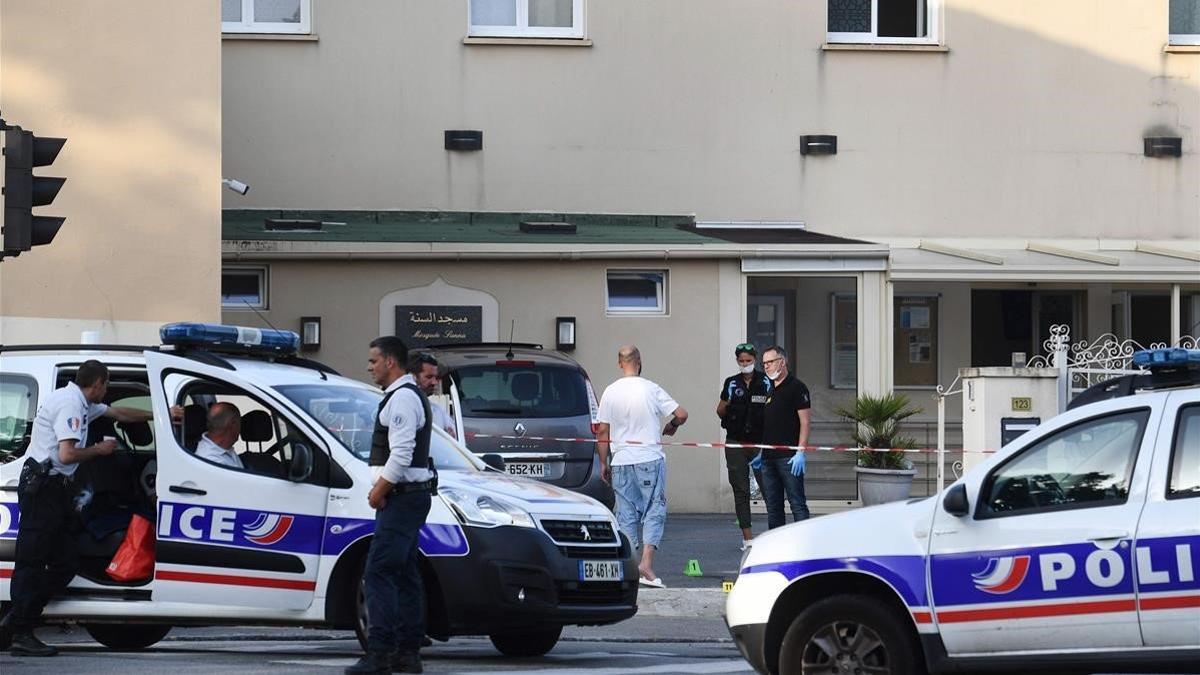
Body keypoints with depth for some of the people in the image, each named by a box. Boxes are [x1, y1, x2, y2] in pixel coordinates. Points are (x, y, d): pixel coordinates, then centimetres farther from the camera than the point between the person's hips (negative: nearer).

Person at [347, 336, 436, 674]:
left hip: (402, 497, -11)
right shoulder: (409, 395, 19)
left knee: (378, 574, -14)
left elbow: (401, 455, -22)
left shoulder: (402, 398, -14)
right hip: (411, 496, 11)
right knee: (405, 575, 12)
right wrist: (381, 491, 16)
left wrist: (379, 491, -13)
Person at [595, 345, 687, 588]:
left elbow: (602, 432, 2)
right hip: (650, 458, -3)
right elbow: (681, 415, -6)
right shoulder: (651, 390, -4)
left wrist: (603, 463, 10)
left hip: (620, 461, 3)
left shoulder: (610, 392, 2)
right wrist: (670, 428, 15)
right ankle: (646, 563, -12)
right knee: (654, 511, 1)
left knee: (626, 514, 8)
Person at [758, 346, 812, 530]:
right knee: (772, 506, 9)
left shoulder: (796, 387, -5)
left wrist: (800, 452, -17)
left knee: (797, 504, -8)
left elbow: (805, 421, -10)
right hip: (768, 457, 7)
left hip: (789, 457, -7)